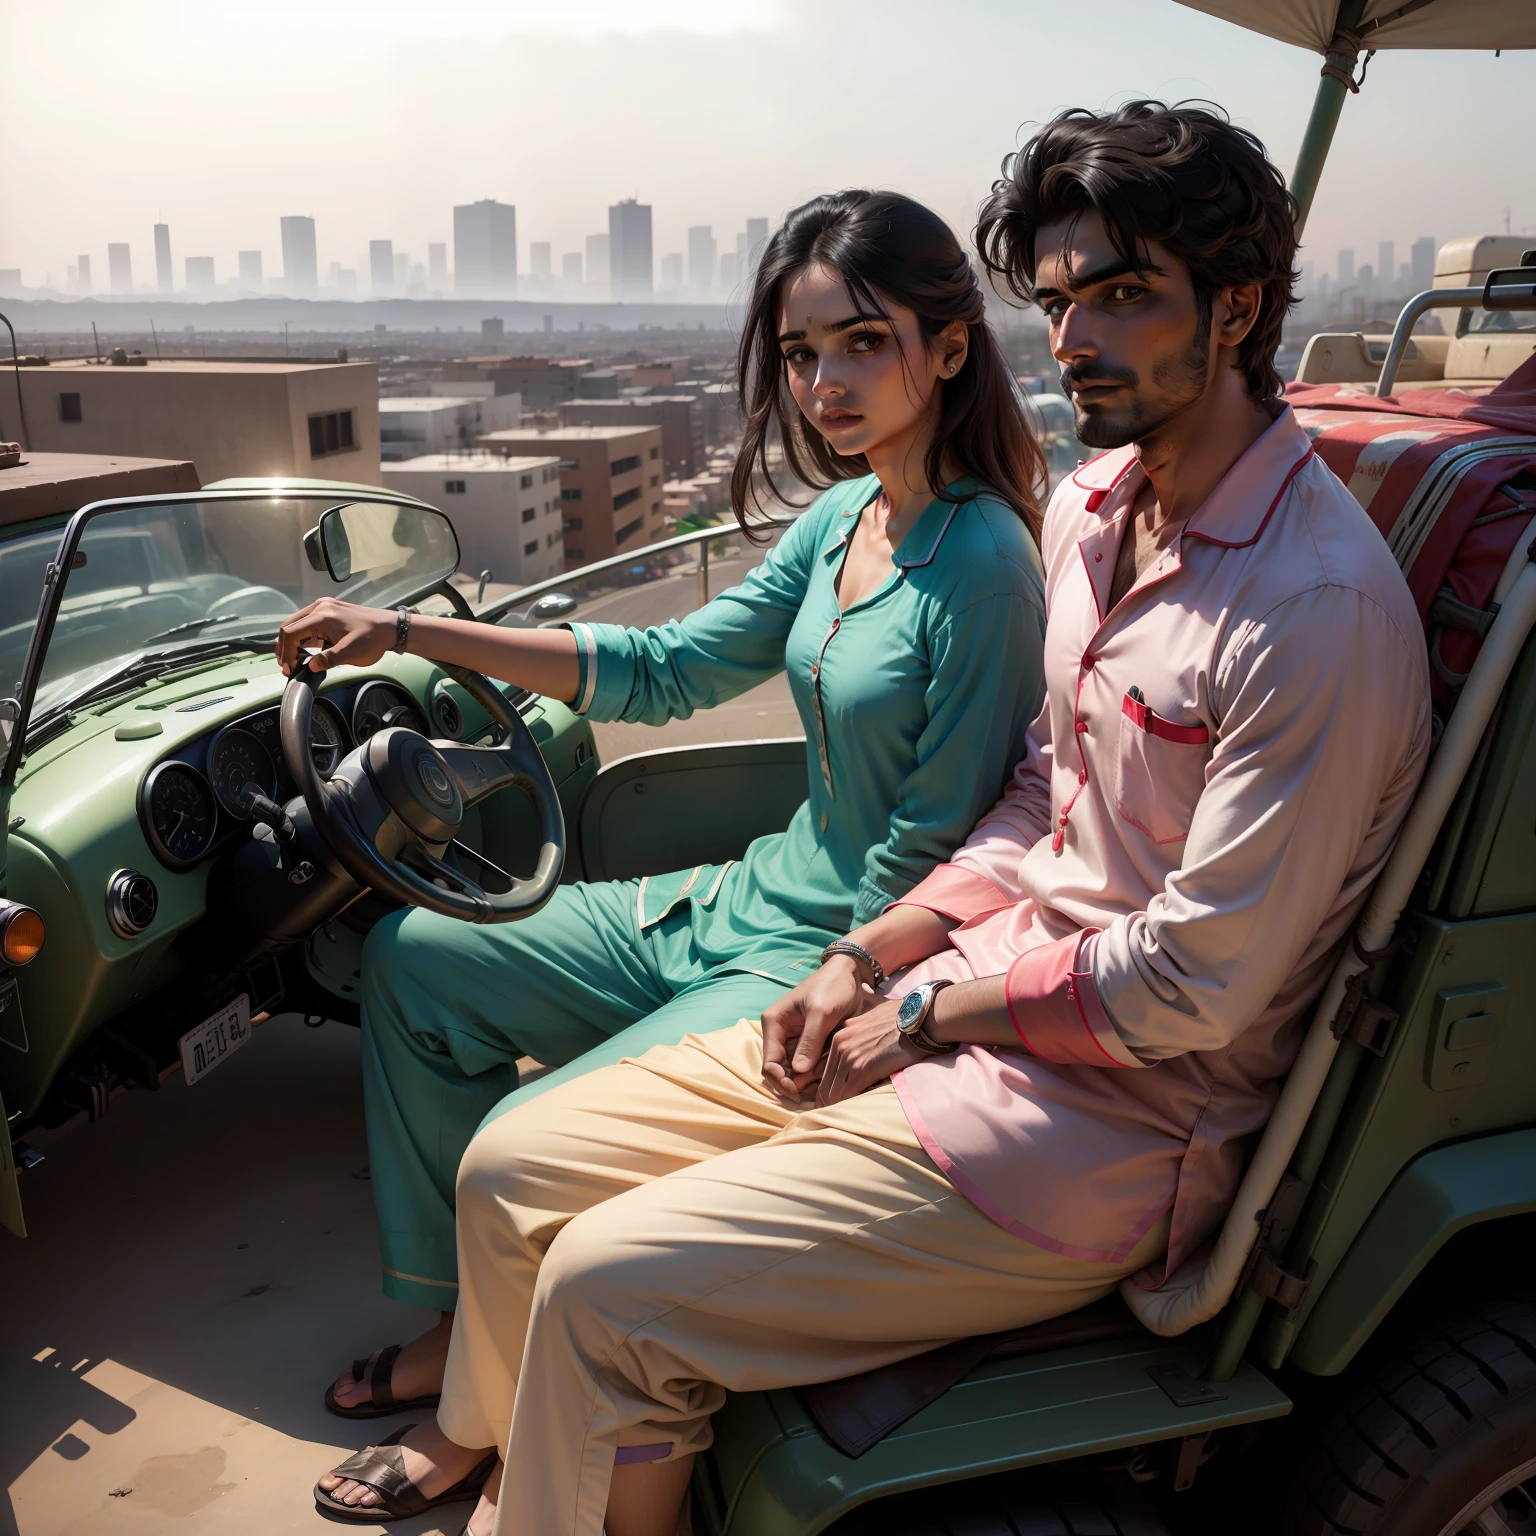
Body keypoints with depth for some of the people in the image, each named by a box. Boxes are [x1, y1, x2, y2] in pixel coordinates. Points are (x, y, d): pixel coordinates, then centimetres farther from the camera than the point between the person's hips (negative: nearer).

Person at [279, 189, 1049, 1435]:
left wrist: (812, 1013, -14)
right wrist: (404, 633, 7)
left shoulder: (982, 564, -22)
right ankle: (463, 1324, 20)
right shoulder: (844, 515, 3)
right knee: (411, 959, 10)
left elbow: (932, 853, -19)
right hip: (750, 900, 9)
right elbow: (668, 670, 7)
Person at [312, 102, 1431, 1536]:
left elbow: (1192, 985, -20)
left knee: (606, 1289, -16)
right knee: (510, 1169, 6)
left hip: (1111, 1122, -7)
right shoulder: (1088, 507, 7)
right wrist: (866, 960, 3)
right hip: (957, 1005, 8)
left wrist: (923, 1009, -10)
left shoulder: (1324, 608, -21)